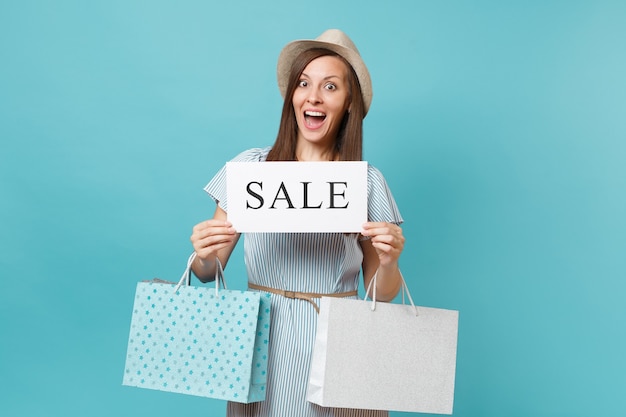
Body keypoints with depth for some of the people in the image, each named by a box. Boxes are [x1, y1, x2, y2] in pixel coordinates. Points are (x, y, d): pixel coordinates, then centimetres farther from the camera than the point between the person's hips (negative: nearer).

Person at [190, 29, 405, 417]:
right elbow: (208, 272, 3)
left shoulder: (368, 181, -2)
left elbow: (380, 293, 3)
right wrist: (204, 256, -18)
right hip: (263, 340, 1)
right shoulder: (251, 166, -2)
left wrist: (388, 262, -17)